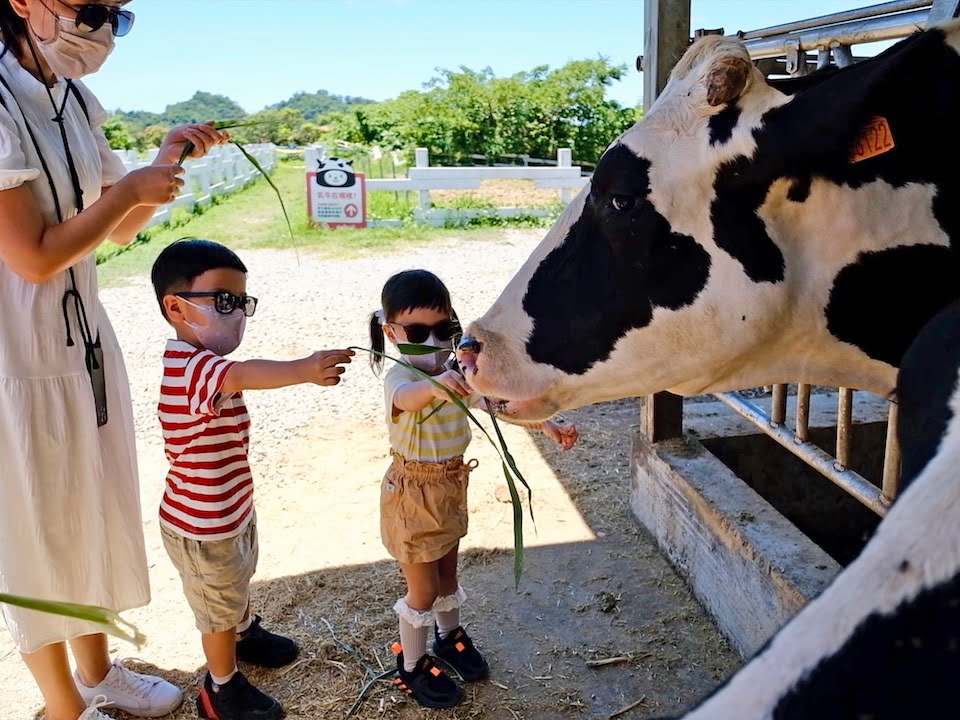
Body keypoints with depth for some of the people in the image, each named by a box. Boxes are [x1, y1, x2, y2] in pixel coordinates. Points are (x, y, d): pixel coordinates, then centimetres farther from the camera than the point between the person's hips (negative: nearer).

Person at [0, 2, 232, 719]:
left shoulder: (77, 102, 5)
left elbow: (118, 229, 10)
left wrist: (167, 162, -3)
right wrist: (131, 189, -14)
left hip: (85, 342, 8)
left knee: (98, 512, 19)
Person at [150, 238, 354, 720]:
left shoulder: (200, 361, 2)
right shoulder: (193, 367, -33)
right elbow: (245, 375, -54)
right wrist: (304, 369, -68)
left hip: (231, 508, 10)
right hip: (203, 528, -10)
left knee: (238, 580, 33)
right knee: (220, 607, 12)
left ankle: (245, 635, 59)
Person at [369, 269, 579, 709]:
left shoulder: (454, 372, -4)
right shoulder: (399, 376, -27)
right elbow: (406, 397, -52)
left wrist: (547, 426, -5)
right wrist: (435, 386, -74)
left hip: (450, 486, 7)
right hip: (413, 493, -6)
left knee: (447, 573, 25)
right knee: (423, 589, 7)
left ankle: (449, 637, 49)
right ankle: (411, 668, 29)